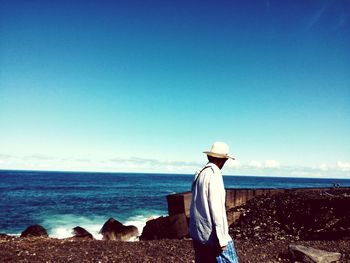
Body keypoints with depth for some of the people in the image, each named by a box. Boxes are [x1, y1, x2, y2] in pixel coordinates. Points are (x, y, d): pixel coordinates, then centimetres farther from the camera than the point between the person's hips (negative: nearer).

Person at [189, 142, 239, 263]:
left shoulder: (199, 174, 7)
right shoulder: (214, 175, -16)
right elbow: (216, 208, -20)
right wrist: (221, 239, -17)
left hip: (197, 233, 8)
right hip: (211, 236, -8)